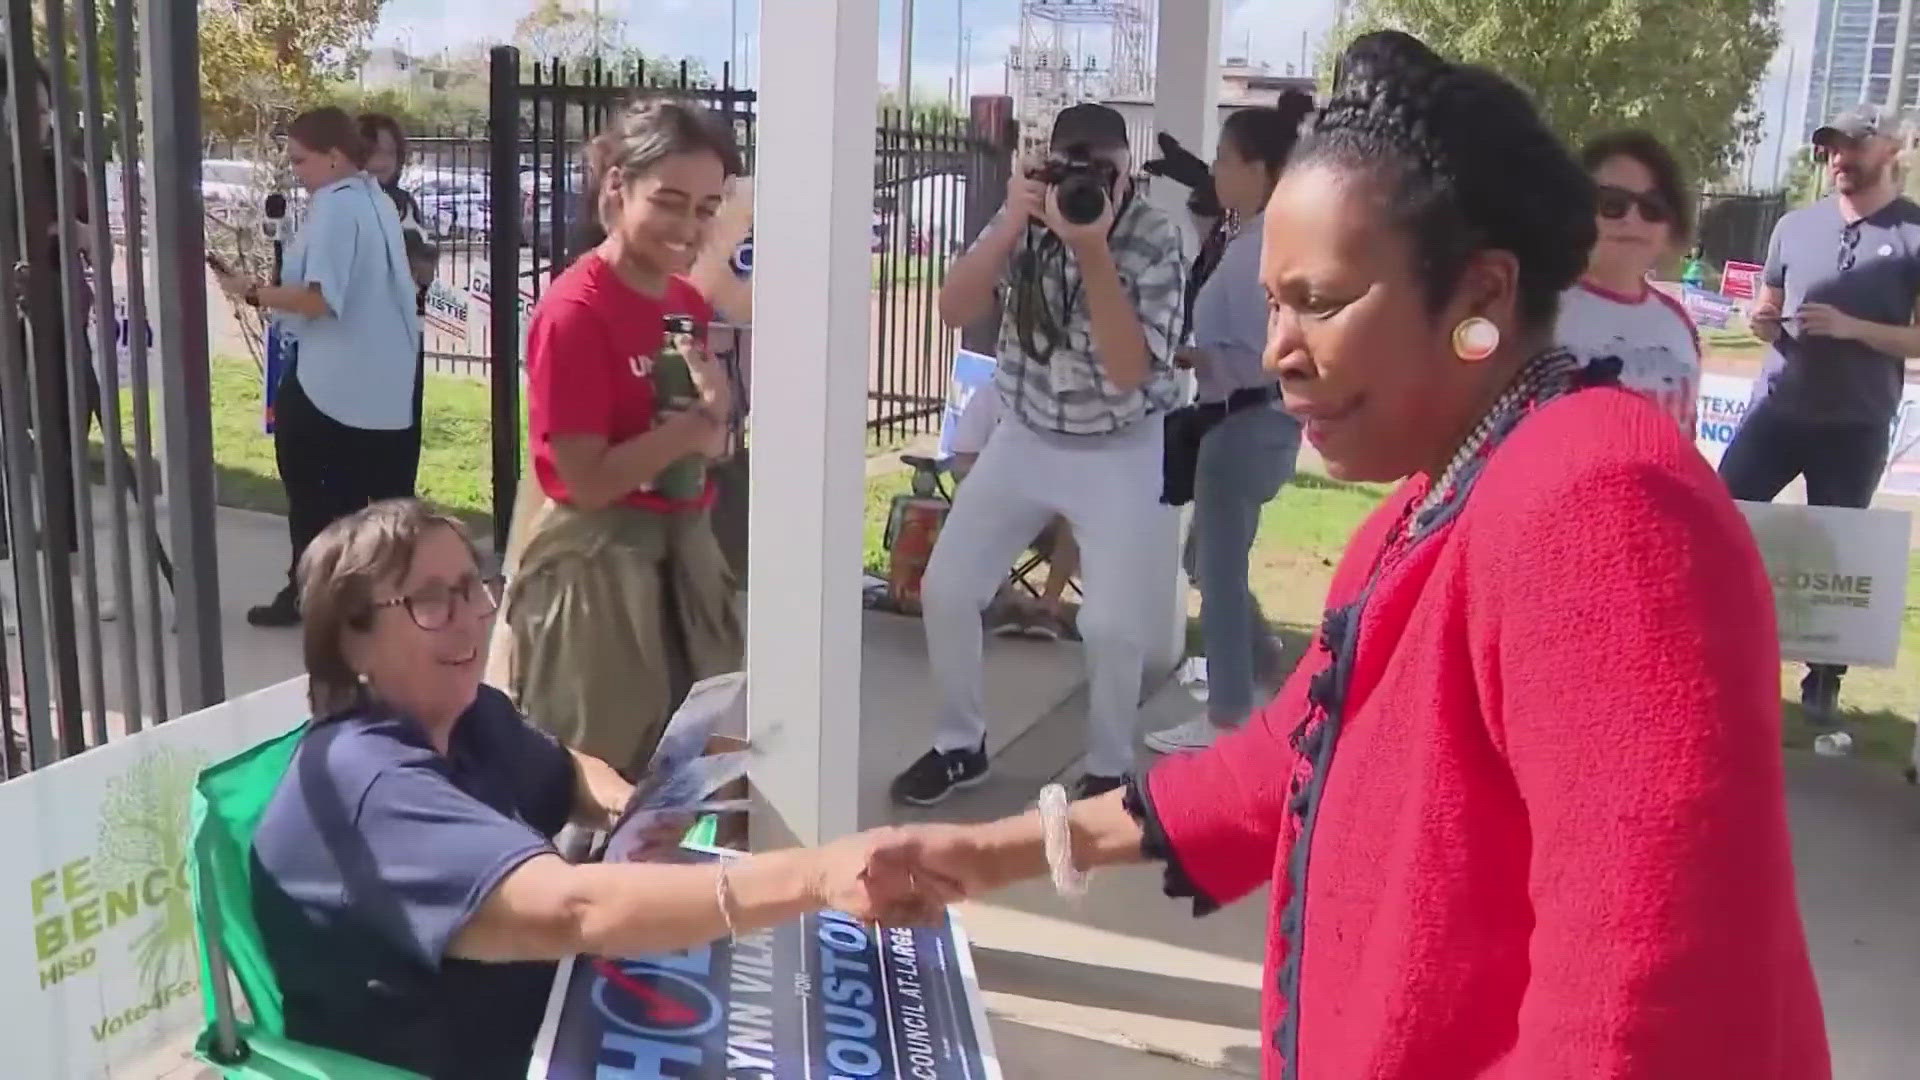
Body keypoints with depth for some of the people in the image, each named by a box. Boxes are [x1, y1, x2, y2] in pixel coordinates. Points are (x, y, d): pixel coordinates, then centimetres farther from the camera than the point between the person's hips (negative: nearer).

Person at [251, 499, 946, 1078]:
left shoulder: (467, 715, 0)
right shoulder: (367, 782, -28)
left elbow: (566, 774, 20)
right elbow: (567, 909, -42)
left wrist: (628, 812, -4)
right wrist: (817, 876, -51)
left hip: (531, 1021, 8)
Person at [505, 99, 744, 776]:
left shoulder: (690, 303, 5)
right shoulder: (573, 312, -18)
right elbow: (587, 481, -19)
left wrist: (712, 417, -8)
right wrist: (698, 421, -17)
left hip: (684, 548, 8)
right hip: (597, 564, -7)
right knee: (603, 771, 8)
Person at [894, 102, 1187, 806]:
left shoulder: (1155, 242, -17)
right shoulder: (1027, 216, -7)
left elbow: (1129, 370, -26)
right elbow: (953, 311, -14)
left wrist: (1093, 248, -32)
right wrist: (1009, 228, -27)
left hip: (1124, 452, -4)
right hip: (1025, 439, 4)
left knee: (1113, 624, -10)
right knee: (946, 589, 1)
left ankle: (1108, 772, 16)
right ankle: (960, 746, 22)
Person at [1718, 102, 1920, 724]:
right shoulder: (1795, 226, 7)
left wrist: (1852, 328, -20)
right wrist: (1762, 323, -7)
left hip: (1857, 425, -3)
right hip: (1776, 410, 3)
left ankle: (1824, 678, 19)